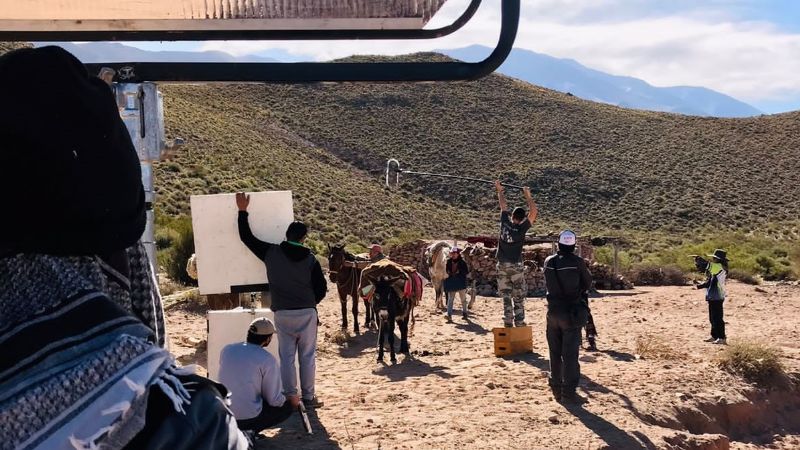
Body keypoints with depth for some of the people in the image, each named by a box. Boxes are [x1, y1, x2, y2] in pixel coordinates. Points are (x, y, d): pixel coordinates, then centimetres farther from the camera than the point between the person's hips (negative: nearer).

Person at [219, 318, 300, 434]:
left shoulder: (226, 350, 1)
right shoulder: (267, 360, -15)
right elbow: (275, 400, -11)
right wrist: (291, 399, 10)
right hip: (249, 418, -7)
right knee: (288, 406, 13)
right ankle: (250, 432, -3)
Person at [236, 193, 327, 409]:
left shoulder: (271, 253, -3)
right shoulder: (310, 259, -5)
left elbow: (247, 237, 6)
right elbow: (321, 288, -2)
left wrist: (242, 211, 14)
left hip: (282, 314, 1)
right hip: (307, 313, -1)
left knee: (286, 356, 7)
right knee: (307, 356, 6)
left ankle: (290, 397, 8)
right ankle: (308, 397, 10)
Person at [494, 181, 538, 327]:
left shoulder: (505, 222, -1)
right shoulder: (521, 228, -10)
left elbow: (503, 205, 13)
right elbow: (533, 211, -7)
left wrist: (499, 191, 24)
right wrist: (528, 196, 0)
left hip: (502, 265, 4)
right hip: (516, 266, -3)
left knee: (506, 295, 7)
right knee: (519, 297, 4)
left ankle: (508, 322, 5)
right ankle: (519, 323, 2)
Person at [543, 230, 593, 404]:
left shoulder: (548, 262, -2)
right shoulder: (577, 262, -13)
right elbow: (588, 283, -1)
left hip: (553, 312, 4)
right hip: (572, 313, -4)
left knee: (555, 353, 12)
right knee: (570, 354, 0)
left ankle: (556, 390, 19)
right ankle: (568, 392, 0)